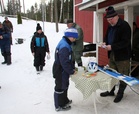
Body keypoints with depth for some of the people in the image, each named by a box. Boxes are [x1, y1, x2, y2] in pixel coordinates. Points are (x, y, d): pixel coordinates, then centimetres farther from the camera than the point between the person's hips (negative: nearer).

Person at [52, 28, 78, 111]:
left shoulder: (65, 43, 6)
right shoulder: (64, 46, -27)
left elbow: (68, 59, 13)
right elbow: (64, 62, -28)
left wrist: (72, 68, 9)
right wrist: (71, 71, -17)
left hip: (63, 70, 10)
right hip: (60, 71, -10)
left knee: (65, 85, 24)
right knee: (60, 87, 5)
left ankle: (64, 100, 43)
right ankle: (59, 106, 21)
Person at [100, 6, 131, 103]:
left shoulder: (124, 25, -16)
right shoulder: (110, 26, 10)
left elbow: (125, 42, -22)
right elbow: (107, 37, 22)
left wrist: (112, 47, -26)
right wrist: (105, 43, 0)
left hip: (122, 56, -7)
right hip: (112, 55, 8)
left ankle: (120, 93, 21)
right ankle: (111, 91, 31)